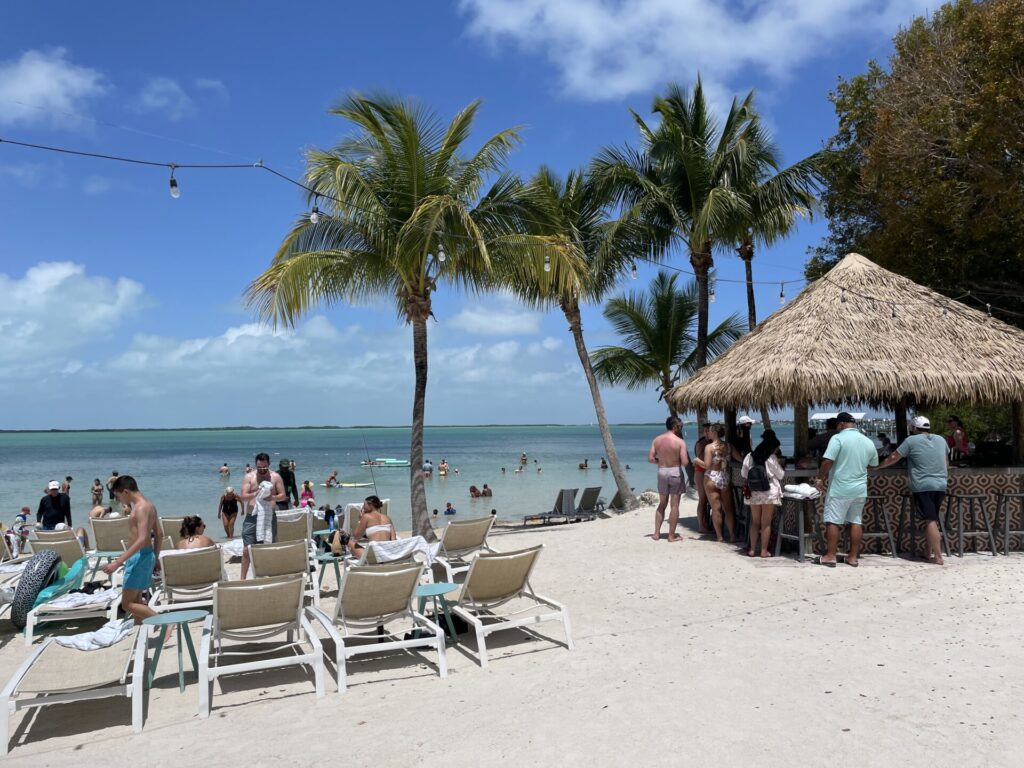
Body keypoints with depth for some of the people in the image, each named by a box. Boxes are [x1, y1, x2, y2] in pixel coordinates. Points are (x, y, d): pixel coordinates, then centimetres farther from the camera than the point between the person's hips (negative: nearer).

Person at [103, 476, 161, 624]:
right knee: (136, 600, 18)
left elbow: (142, 539, -28)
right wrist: (156, 558, 25)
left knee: (127, 604, -4)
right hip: (146, 555, 10)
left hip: (139, 557, -10)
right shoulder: (148, 505, 11)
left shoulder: (141, 508, -18)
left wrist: (118, 562, -30)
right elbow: (159, 534, 17)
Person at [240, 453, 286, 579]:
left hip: (269, 516, 0)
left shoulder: (275, 477, 2)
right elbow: (243, 496, -4)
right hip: (252, 516, 0)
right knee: (247, 549, -2)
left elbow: (283, 495, 2)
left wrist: (273, 497, -19)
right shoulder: (249, 477, 2)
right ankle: (243, 578, 7)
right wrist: (255, 494, -23)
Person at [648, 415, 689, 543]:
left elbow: (651, 458, -2)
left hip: (662, 472, 4)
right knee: (674, 505, 5)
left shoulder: (656, 440, 0)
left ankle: (656, 533, 17)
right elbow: (685, 462, -17)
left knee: (662, 504, 17)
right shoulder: (680, 442, -12)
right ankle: (671, 535, 8)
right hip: (675, 472, -4)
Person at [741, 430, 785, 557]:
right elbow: (781, 475, 0)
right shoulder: (771, 459, -10)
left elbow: (744, 474, 6)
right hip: (769, 493, -3)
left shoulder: (749, 456, 1)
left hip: (753, 493, 4)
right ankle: (764, 550, 6)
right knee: (766, 523, 4)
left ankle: (752, 549, 11)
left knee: (755, 522, 12)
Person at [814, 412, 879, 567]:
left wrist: (820, 478, -7)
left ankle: (830, 556, 1)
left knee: (833, 522, 0)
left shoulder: (838, 438, -12)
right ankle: (853, 556, 15)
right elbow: (873, 464, 19)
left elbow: (828, 461, -19)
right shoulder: (868, 442, 7)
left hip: (839, 489, -6)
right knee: (856, 521, 11)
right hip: (860, 489, 6)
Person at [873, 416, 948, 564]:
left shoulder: (911, 440, -3)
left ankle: (938, 557, -10)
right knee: (933, 520, 13)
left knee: (930, 521, -7)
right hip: (941, 486, 5)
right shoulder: (941, 440, 13)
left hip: (922, 486, -5)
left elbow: (894, 457, 0)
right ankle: (930, 553, 17)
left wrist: (878, 466, 14)